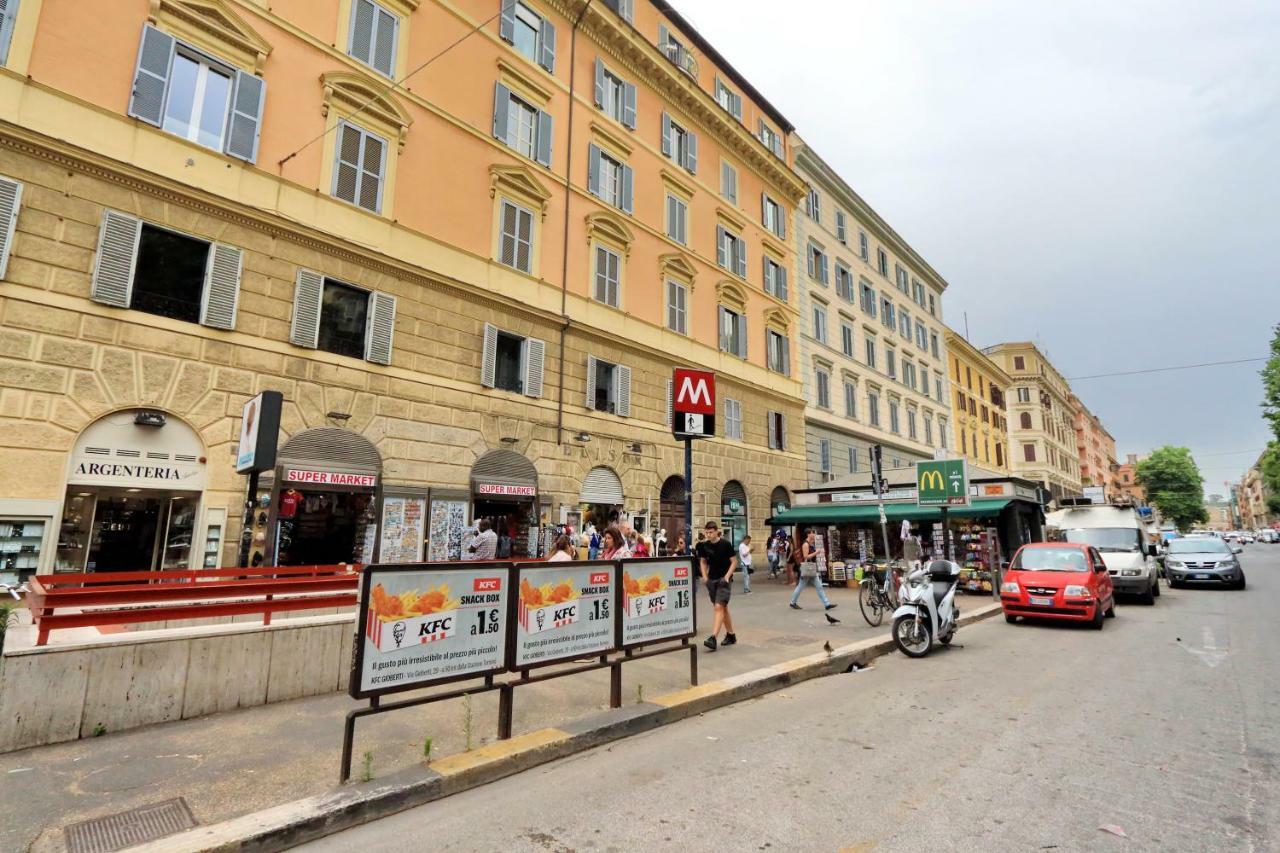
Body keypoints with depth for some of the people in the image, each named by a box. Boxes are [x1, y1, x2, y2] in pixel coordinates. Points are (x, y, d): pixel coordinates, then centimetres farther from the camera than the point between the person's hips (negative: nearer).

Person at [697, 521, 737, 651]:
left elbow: (734, 561, -6)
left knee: (719, 607, -14)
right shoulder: (704, 546, 2)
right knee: (723, 608, 14)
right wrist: (704, 576, 1)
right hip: (711, 580, 5)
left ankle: (713, 638, -20)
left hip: (724, 580, -5)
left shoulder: (725, 544, -10)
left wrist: (727, 576, -16)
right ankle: (731, 635, 28)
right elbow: (703, 561, 14)